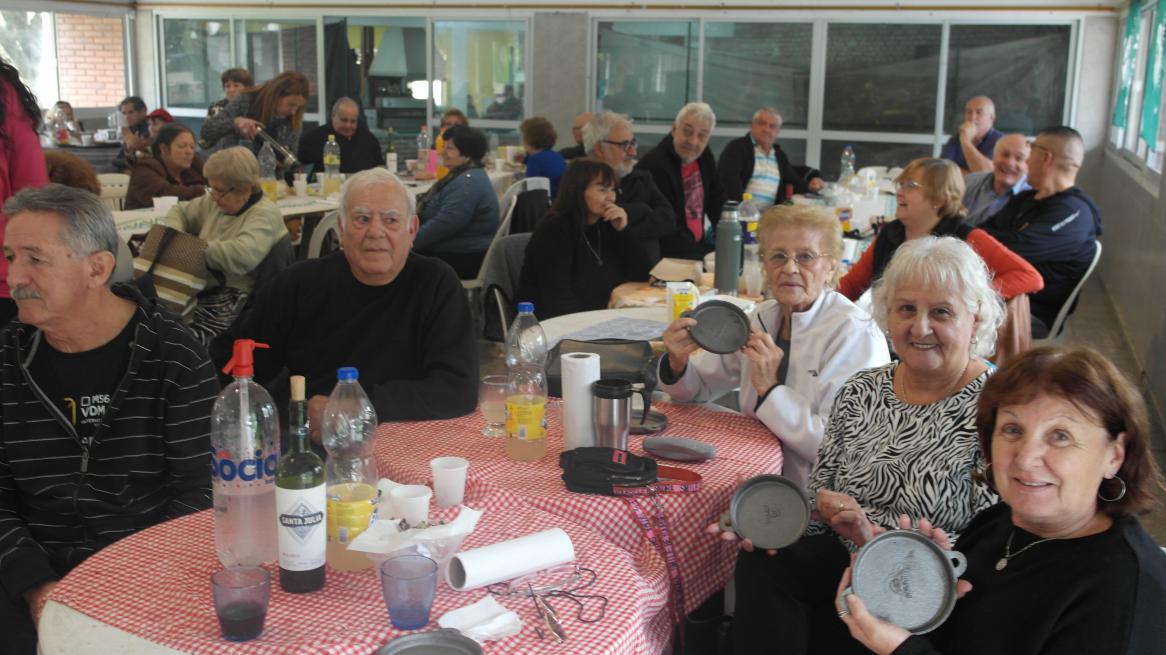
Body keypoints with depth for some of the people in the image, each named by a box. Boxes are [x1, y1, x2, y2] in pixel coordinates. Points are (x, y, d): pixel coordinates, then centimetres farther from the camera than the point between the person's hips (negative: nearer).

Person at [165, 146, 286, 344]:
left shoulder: (265, 214, -12)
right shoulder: (213, 202, 16)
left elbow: (243, 256, -29)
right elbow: (179, 211, 32)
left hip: (236, 295, -8)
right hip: (205, 285, 8)